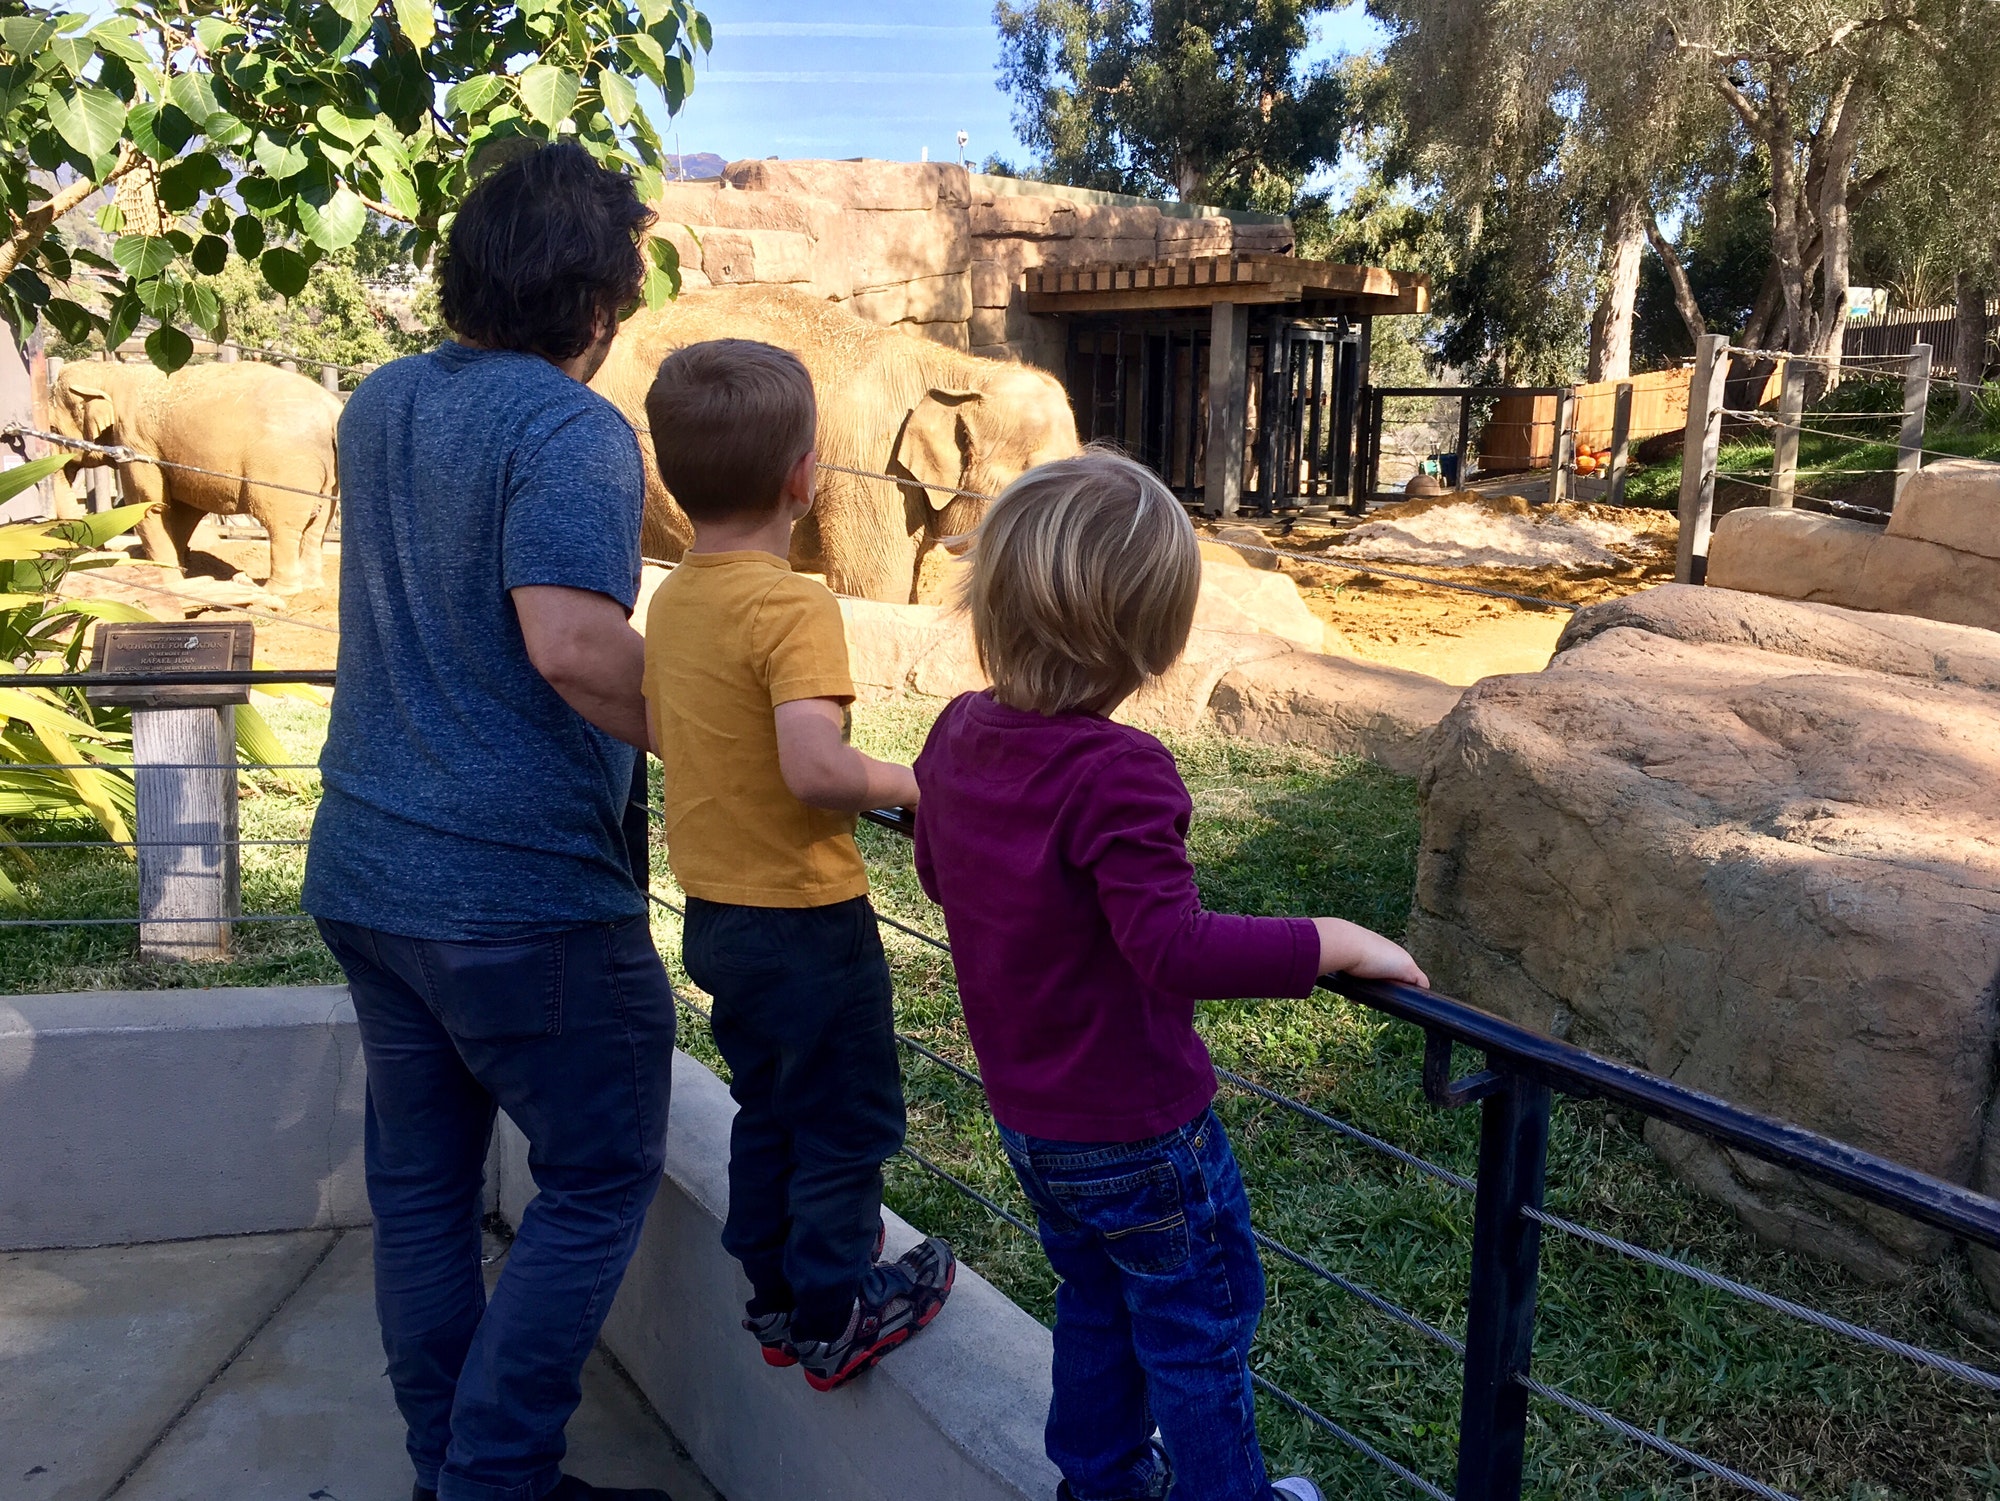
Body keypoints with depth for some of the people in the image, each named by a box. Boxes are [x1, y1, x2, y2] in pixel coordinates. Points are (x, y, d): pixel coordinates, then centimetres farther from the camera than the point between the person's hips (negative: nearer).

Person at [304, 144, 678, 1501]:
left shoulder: (378, 407, 11)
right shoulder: (572, 431, -15)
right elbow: (572, 642, -28)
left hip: (369, 868, 8)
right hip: (522, 887, -8)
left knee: (421, 1188, 16)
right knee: (602, 1179, 8)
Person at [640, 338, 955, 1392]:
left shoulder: (672, 599, 3)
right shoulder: (793, 607, -23)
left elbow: (657, 728, 16)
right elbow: (815, 769, -34)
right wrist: (907, 783, -17)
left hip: (714, 911, 8)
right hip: (805, 916, -8)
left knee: (769, 1109, 23)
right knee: (847, 1121, 11)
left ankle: (774, 1295, 36)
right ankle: (834, 1316, 24)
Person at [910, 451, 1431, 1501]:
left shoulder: (957, 735, -5)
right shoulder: (1116, 772, -30)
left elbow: (937, 873, 10)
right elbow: (1176, 949, -35)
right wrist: (1336, 943, -27)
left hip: (1027, 1120, 8)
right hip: (1137, 1130, -7)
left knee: (1095, 1305, 28)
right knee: (1201, 1333, 17)